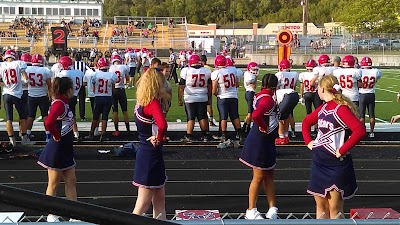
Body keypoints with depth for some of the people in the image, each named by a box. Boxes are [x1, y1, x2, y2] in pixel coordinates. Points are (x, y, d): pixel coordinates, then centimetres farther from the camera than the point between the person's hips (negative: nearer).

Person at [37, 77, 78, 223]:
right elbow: (48, 123, -37)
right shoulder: (59, 104, -21)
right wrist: (56, 137, -21)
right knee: (54, 185, 5)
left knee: (71, 182, 13)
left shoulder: (63, 103, 6)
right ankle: (51, 216, 18)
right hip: (57, 151, -9)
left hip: (65, 150, 9)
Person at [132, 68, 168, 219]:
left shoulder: (141, 101, 4)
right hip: (151, 156, -9)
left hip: (144, 152, 9)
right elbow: (162, 125, -36)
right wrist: (158, 139, -19)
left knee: (159, 198, 19)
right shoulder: (153, 103, -20)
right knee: (143, 204, -1)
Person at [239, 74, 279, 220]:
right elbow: (256, 115, -38)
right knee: (259, 177, 3)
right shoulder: (268, 99, -22)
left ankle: (272, 209, 26)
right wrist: (264, 128, -22)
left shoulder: (260, 95, 6)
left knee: (269, 175, 17)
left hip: (265, 142, 10)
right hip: (261, 141, -10)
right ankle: (251, 211, 17)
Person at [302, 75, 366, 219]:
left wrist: (342, 150, -23)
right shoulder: (323, 108, 8)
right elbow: (306, 122, 26)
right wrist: (308, 141, 12)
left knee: (335, 208, 2)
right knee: (320, 204, 15)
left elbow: (360, 130, -29)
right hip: (319, 162, 8)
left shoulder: (341, 108, -16)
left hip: (336, 164, -8)